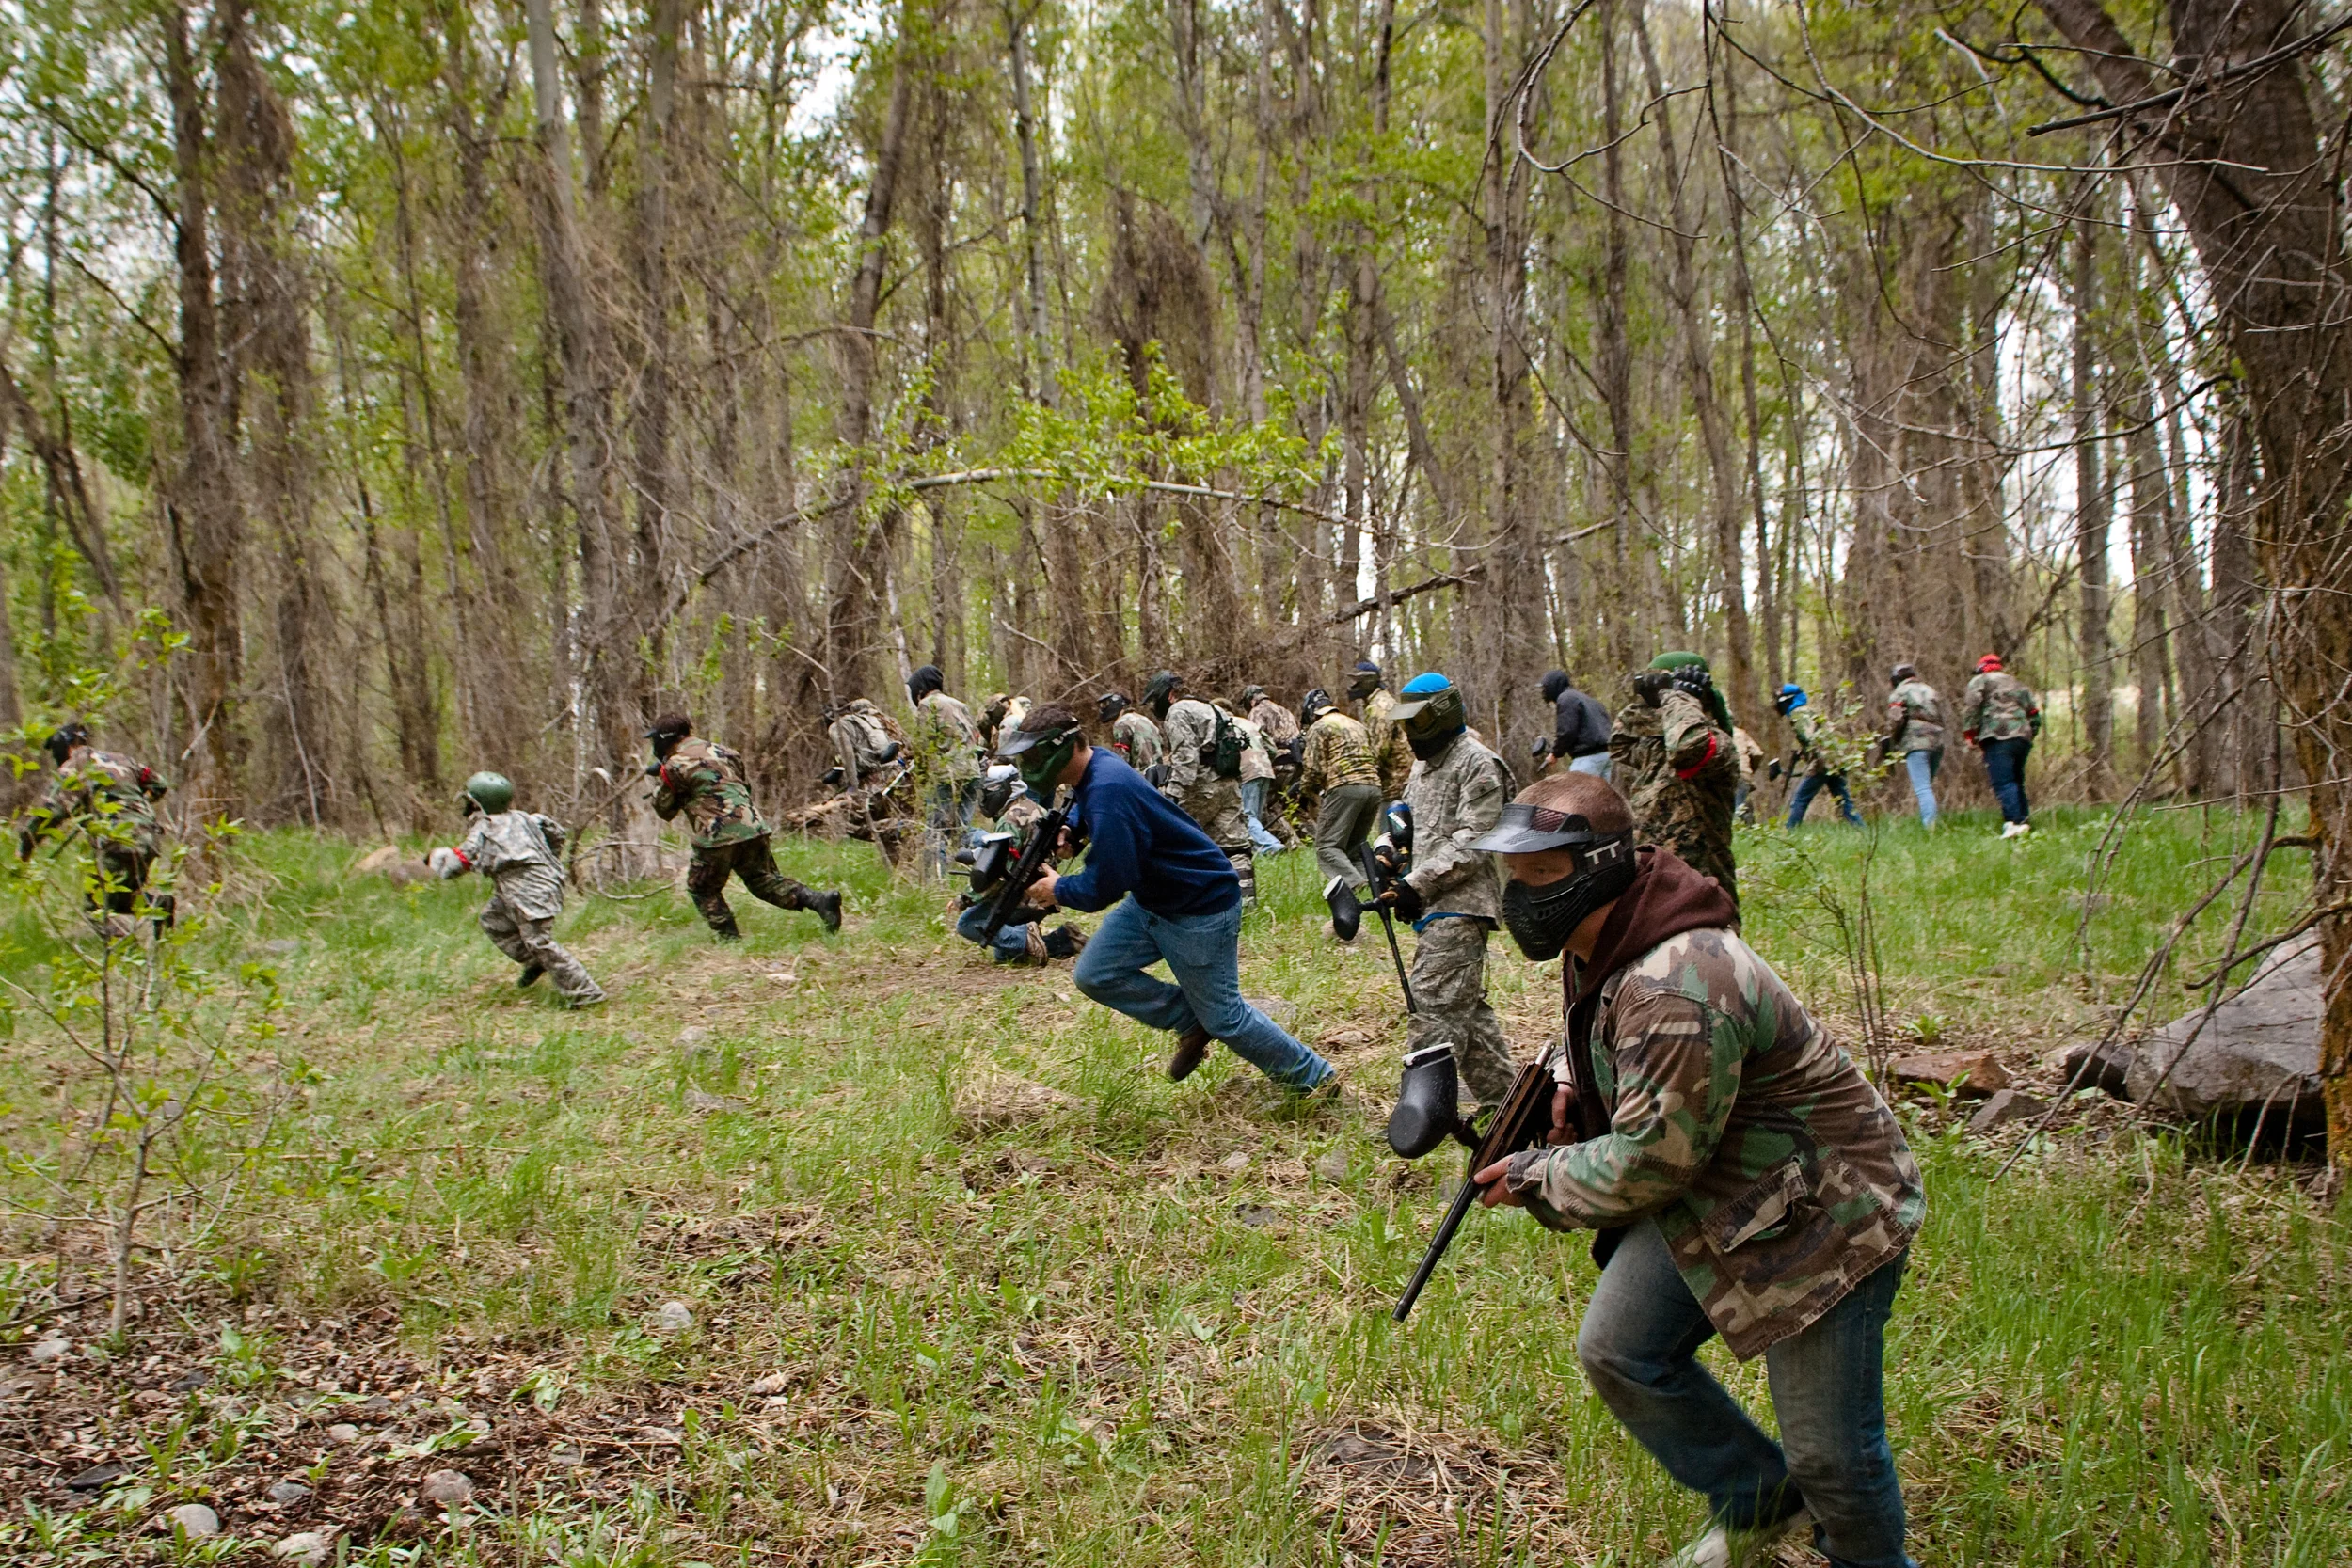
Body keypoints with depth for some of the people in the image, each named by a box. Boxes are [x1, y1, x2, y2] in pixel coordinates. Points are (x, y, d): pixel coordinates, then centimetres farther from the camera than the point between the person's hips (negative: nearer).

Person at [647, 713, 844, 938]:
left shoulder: (675, 766, -2)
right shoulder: (720, 751, 19)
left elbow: (665, 810, 8)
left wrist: (659, 782, 27)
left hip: (718, 835, -7)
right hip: (752, 826, 7)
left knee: (703, 890, 13)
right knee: (765, 880, 17)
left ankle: (730, 938, 7)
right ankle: (819, 900, 0)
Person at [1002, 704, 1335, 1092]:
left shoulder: (1108, 791, -32)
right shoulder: (1093, 769, -2)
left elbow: (1104, 887, -31)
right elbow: (1084, 810, 25)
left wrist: (1059, 890, -11)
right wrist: (1068, 830, 1)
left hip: (1201, 906, -9)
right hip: (1150, 898, 9)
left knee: (1223, 1017, 2)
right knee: (1093, 975, 0)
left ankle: (1313, 1078, 21)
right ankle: (1190, 1023, 14)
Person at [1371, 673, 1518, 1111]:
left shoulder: (1477, 764, -10)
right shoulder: (1424, 763, 20)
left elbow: (1471, 845, -16)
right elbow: (1410, 819, 26)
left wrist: (1417, 884, -20)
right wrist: (1388, 851, 3)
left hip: (1458, 905, -10)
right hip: (1434, 905, 10)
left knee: (1434, 1008, -12)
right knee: (1464, 1005, 15)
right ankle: (1503, 1093, 25)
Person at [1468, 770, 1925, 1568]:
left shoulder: (1677, 991, -34)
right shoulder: (1599, 946, -1)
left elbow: (1651, 1161, -27)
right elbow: (1595, 1028, 23)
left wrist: (1534, 1178, -12)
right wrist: (1569, 1079, 2)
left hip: (1821, 1216, -10)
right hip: (1708, 1195, 10)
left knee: (1829, 1447, -1)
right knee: (1618, 1353, 8)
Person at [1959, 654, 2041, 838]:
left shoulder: (1980, 681, 11)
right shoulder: (2019, 685, 30)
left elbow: (1971, 707, -4)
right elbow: (2034, 714, 24)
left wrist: (1969, 734, -2)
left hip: (1998, 736, -7)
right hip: (2023, 738, 7)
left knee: (2003, 782, -14)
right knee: (2016, 782, 14)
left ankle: (2015, 821, -27)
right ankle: (2025, 821, 8)